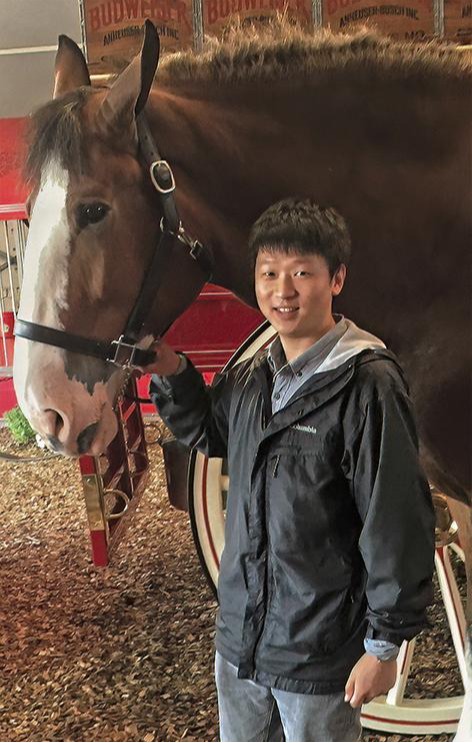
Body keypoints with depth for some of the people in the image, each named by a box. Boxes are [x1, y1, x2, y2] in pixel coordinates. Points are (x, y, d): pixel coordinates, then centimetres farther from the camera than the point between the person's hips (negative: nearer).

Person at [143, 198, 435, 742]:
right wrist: (169, 371, 0)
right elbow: (208, 432, 18)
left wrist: (385, 644, -13)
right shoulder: (250, 377, -1)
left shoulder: (367, 384, -22)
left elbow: (397, 523, -19)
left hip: (321, 653, -6)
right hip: (239, 631, 6)